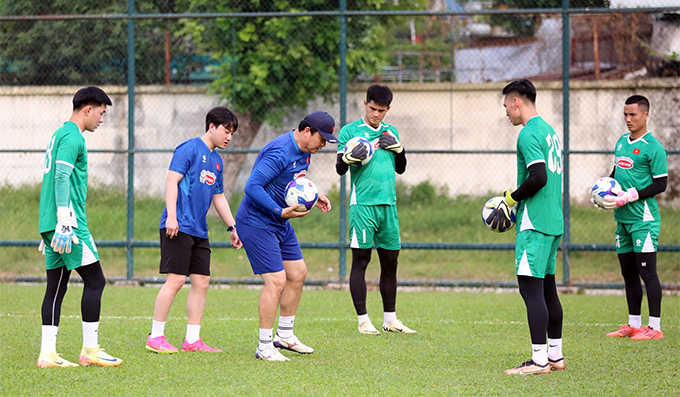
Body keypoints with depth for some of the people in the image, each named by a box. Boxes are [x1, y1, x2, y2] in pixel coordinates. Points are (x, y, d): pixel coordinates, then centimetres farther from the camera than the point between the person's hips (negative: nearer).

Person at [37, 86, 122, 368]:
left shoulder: (60, 134, 22)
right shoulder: (72, 137, -9)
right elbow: (62, 178, -19)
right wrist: (64, 223, -24)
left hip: (50, 225, 10)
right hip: (70, 224, -10)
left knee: (56, 287, 7)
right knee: (95, 281, -5)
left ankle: (47, 353, 4)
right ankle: (90, 349, -3)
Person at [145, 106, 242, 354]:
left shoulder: (216, 160, 20)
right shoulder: (190, 149, -6)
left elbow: (218, 196, 28)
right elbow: (172, 180, -13)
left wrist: (232, 227, 23)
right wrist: (171, 215, -21)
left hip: (199, 231, 9)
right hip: (179, 226, -9)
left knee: (202, 281, 4)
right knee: (176, 279, -12)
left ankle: (192, 340, 9)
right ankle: (155, 337, -5)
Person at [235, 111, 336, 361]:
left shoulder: (304, 152, 6)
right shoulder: (280, 152, -25)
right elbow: (252, 186, -29)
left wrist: (314, 197, 7)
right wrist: (280, 211, -33)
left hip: (279, 223, 10)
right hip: (257, 223, -10)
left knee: (297, 273, 14)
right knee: (276, 281, -14)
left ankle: (284, 336, 28)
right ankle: (264, 347, -6)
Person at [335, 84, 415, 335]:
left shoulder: (390, 132, 16)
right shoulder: (350, 131, 2)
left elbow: (400, 168, 22)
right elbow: (340, 168, -1)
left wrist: (398, 148, 3)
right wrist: (349, 157, -22)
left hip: (388, 203, 5)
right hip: (362, 204, -5)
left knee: (391, 262, 7)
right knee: (360, 261, -4)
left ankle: (390, 319, 16)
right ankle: (363, 320, 0)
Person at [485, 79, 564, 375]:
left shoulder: (529, 133, -12)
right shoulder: (548, 130, 18)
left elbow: (538, 178, -22)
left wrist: (509, 201, -9)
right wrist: (512, 204, 19)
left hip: (534, 223, -10)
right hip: (554, 221, 10)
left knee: (530, 287, -10)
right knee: (547, 287, 14)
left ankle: (539, 361, -13)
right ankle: (556, 356, 18)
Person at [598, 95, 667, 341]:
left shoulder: (653, 148, -9)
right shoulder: (622, 142, 15)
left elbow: (660, 184, -11)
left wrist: (628, 197, -17)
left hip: (643, 218, -8)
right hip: (623, 218, 8)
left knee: (647, 271, -9)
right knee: (628, 272, 11)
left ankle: (654, 327, -6)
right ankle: (633, 325, 19)